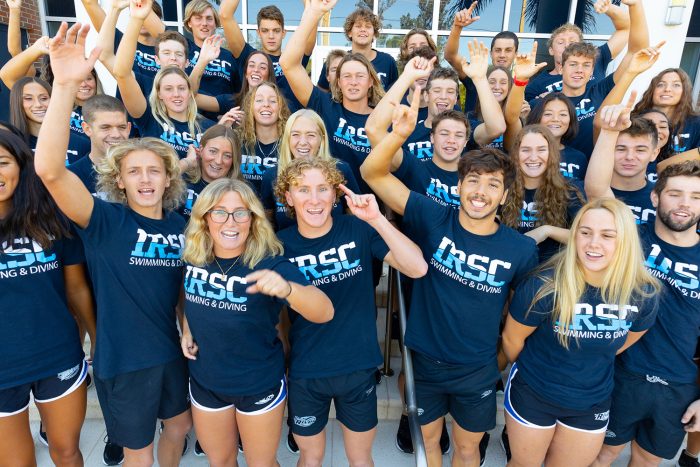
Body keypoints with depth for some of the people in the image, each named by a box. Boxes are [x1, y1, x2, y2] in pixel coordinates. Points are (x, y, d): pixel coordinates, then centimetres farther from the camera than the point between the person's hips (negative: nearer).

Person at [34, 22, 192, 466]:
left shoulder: (181, 225, -3)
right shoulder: (105, 220, -15)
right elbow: (50, 170, -32)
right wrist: (65, 85, -40)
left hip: (173, 350, 4)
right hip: (122, 357, -4)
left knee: (180, 423, 26)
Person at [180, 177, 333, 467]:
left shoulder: (270, 264, -24)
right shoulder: (193, 258, -11)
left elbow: (325, 313, -37)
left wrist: (286, 288, -55)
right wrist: (186, 329, -2)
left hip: (259, 385, -3)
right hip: (205, 382, 4)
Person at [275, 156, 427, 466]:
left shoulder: (359, 230, -11)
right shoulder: (281, 245, -9)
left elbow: (418, 268, -22)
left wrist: (376, 219, -28)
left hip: (359, 367, 0)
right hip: (304, 372, 0)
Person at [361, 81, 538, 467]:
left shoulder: (522, 249, -13)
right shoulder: (433, 219, -16)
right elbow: (373, 174, -20)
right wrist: (398, 135, -37)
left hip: (478, 370, 1)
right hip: (425, 360, 0)